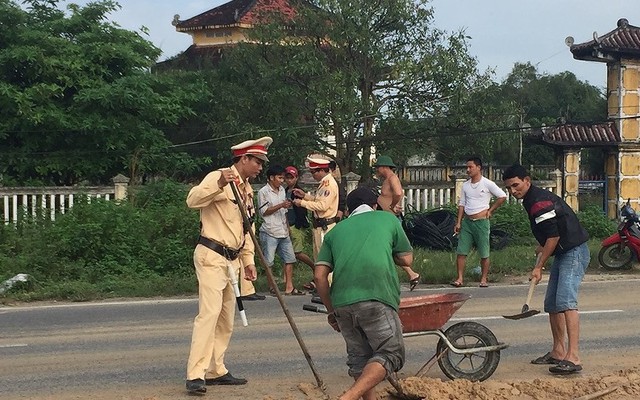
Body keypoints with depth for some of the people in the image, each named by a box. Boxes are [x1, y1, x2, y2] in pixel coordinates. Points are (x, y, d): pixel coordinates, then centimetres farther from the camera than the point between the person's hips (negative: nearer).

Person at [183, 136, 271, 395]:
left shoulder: (247, 189, 18)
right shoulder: (217, 177, -8)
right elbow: (192, 200, -25)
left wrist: (248, 261, 16)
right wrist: (220, 184, -37)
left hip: (232, 260, 9)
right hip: (211, 256, -9)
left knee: (226, 320, 10)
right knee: (209, 313, -16)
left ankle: (216, 371, 17)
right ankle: (195, 376, -16)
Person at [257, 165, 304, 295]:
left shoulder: (282, 190, 15)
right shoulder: (263, 192, -6)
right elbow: (263, 211, -11)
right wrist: (281, 205, -17)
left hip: (283, 232, 7)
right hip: (269, 232, -7)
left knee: (290, 258, 3)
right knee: (268, 261, -4)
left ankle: (289, 287, 6)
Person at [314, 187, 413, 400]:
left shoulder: (335, 230, 24)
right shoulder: (388, 218, 20)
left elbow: (320, 276, 13)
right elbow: (406, 259, 25)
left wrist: (331, 310, 22)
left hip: (342, 301, 4)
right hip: (377, 298, -3)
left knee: (359, 357, 17)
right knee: (390, 352, 1)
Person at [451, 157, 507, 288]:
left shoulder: (487, 184, -6)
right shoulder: (465, 185, 9)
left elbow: (502, 196, -1)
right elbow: (461, 204, 12)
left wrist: (490, 210, 0)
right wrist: (458, 222, 5)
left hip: (481, 222, -4)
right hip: (467, 222, 4)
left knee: (484, 254, 3)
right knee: (461, 251, -1)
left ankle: (484, 278, 14)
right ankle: (460, 278, 3)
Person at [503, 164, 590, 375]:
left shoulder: (539, 202, -19)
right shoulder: (531, 200, 13)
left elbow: (554, 236, -20)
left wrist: (539, 267, -15)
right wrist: (542, 247, 24)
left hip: (574, 253, -11)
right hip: (562, 254, 11)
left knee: (566, 301, -23)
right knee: (552, 304, 13)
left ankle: (573, 357, -29)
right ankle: (558, 352, 21)